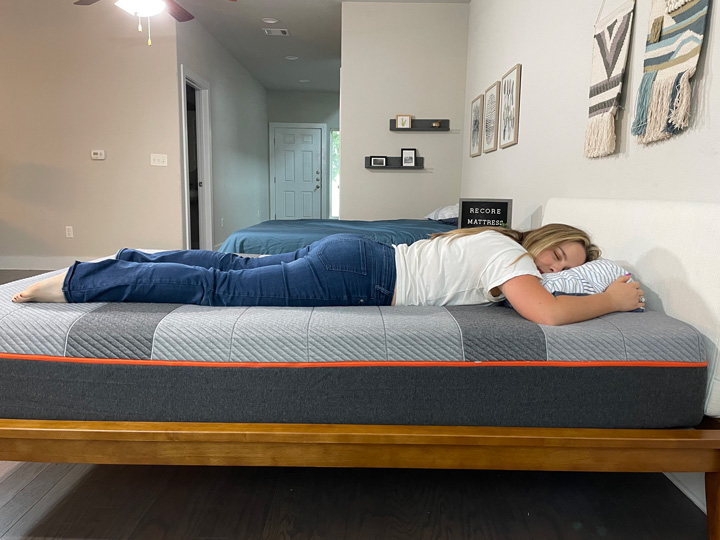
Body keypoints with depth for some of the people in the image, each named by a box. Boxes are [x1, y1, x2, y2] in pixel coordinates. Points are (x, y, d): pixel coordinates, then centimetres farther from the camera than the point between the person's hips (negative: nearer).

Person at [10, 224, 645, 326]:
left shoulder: (495, 238, 17)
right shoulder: (510, 253, -9)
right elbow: (548, 312, -24)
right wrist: (613, 301, -6)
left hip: (351, 255, 9)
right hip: (353, 274, -9)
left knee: (233, 269, 14)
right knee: (223, 288, -8)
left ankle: (126, 260, 25)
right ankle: (75, 281, 0)